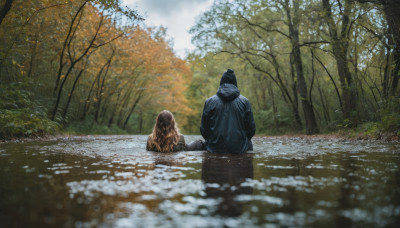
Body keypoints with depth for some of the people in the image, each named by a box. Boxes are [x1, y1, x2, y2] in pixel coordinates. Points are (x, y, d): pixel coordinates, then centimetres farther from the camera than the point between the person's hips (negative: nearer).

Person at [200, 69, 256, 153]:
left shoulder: (210, 101, -1)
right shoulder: (244, 102, 0)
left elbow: (204, 129, 2)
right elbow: (251, 128, 2)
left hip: (215, 148, 0)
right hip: (240, 149, 1)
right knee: (249, 144, 31)